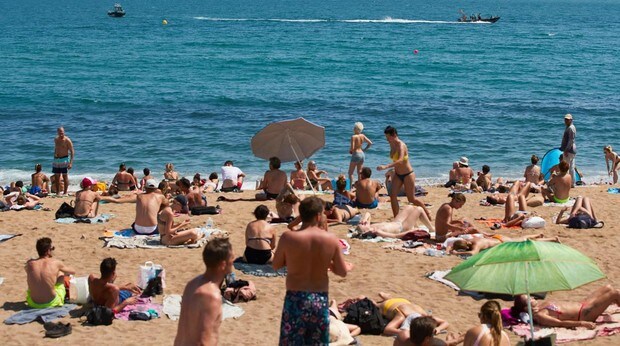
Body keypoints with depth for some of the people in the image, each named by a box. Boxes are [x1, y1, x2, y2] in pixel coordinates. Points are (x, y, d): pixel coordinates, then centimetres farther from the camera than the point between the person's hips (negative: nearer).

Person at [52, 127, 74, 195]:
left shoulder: (67, 140, -10)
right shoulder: (56, 139, 9)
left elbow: (72, 152, -11)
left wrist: (71, 163, -18)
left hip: (64, 159, -6)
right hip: (56, 159, 6)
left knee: (65, 176, -3)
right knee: (56, 177, 8)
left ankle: (65, 192, 1)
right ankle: (57, 192, 16)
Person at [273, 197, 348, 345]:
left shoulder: (288, 238, -12)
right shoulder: (331, 239, -7)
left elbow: (276, 265, 2)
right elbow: (343, 272, 0)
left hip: (295, 298, -1)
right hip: (320, 299, 2)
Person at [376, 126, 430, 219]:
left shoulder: (401, 145, -24)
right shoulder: (392, 145, 2)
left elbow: (400, 160, -40)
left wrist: (386, 166, -50)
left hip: (407, 174, -7)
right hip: (397, 175, 7)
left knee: (411, 199, 4)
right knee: (393, 196, -9)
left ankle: (427, 213, 25)